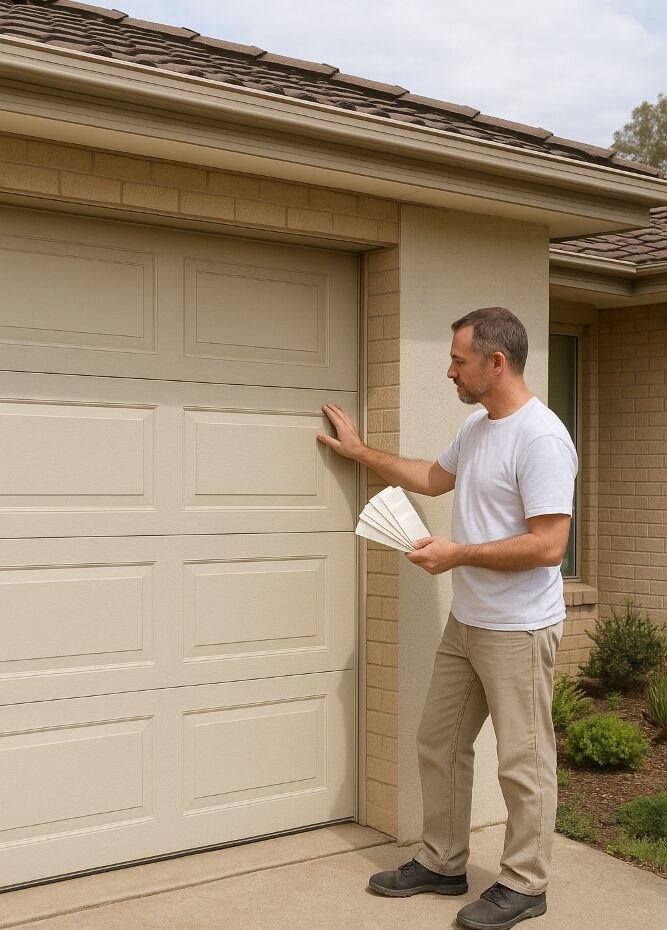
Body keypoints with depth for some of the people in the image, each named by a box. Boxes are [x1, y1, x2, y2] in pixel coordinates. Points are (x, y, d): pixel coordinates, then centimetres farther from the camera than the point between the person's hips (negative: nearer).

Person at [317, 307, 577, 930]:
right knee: (439, 744, 17)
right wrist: (359, 452, 31)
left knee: (521, 763, 4)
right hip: (465, 622, 10)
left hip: (518, 632, -10)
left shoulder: (540, 438, -21)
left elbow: (547, 546, -26)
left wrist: (457, 554, -19)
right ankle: (441, 864, 32)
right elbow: (434, 478, 28)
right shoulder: (475, 428, 10)